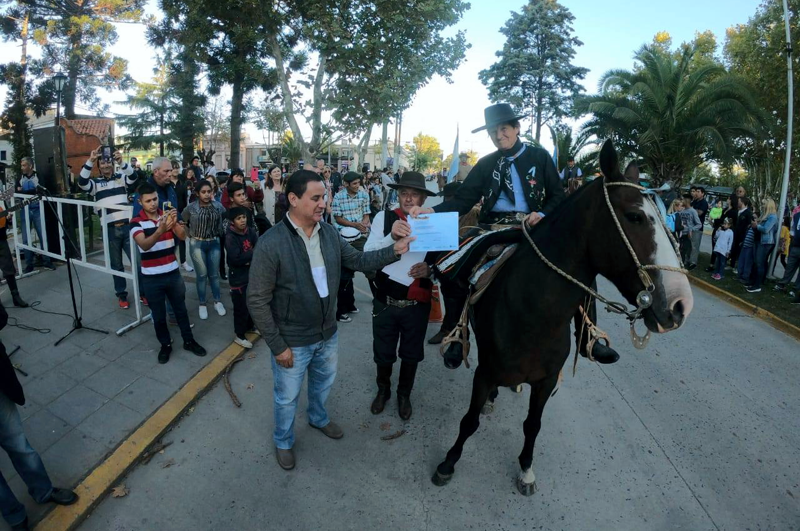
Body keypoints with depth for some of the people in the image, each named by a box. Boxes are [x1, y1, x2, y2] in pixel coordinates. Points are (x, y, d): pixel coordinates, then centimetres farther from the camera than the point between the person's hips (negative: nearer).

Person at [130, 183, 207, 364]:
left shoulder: (167, 215, -1)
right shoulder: (136, 222, -11)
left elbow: (182, 236, -15)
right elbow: (144, 245, -29)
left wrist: (175, 222, -37)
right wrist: (161, 230, -47)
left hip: (173, 273, 3)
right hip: (151, 277, -2)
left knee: (181, 309, 16)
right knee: (159, 315, 12)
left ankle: (189, 341, 31)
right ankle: (165, 345, 30)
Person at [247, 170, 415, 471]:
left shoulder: (329, 233, -7)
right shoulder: (271, 244, -23)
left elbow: (358, 260, 4)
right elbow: (257, 301, -19)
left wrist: (394, 250, -11)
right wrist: (277, 345, -17)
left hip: (328, 334, 5)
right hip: (292, 342, -5)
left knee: (323, 384, 29)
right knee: (287, 397, 18)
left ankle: (318, 418, 60)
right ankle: (283, 441, 47)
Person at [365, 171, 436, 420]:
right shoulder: (384, 217, -10)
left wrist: (429, 270, -24)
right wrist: (392, 237, -35)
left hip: (417, 304, 1)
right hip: (385, 301, 0)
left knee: (411, 354, 20)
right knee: (383, 352, 19)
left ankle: (404, 394, 47)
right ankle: (383, 389, 49)